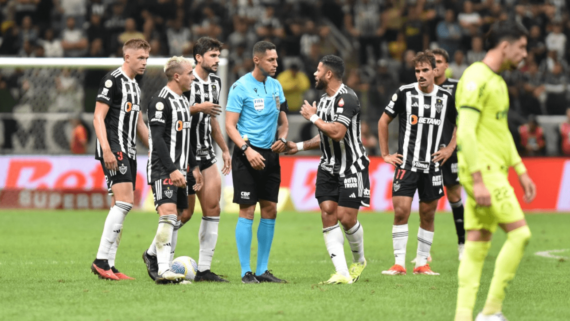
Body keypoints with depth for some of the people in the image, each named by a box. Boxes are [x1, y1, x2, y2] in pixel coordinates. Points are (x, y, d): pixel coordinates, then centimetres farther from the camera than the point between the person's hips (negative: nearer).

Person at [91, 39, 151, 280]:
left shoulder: (134, 86, 19)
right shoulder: (112, 80, -8)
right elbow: (98, 117, -14)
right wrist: (106, 150, -23)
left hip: (128, 152, 9)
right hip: (114, 150, -9)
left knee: (120, 206, 6)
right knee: (125, 201, -19)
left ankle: (108, 266, 7)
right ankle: (101, 260, -17)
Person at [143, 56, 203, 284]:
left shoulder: (183, 101, 17)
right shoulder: (161, 101, -14)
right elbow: (157, 139, -19)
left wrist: (193, 166, 22)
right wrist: (173, 170, -24)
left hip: (178, 169, 10)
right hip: (162, 169, -9)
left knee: (177, 218, 13)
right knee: (169, 214, -18)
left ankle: (153, 254, 33)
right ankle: (163, 271, -22)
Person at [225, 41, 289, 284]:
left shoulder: (276, 86, 11)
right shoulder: (240, 87, -8)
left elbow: (283, 120, 21)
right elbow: (230, 125, -11)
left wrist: (283, 138, 0)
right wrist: (247, 150, -23)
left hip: (270, 154, 7)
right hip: (247, 154, -6)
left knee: (270, 210, 6)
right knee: (247, 210, -7)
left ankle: (262, 270, 14)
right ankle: (246, 271, -3)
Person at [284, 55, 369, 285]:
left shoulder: (346, 98, -17)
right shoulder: (324, 100, 13)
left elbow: (337, 133, -27)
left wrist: (313, 117, -15)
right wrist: (300, 146, 16)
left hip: (352, 167, -8)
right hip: (329, 167, 8)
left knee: (347, 217, -8)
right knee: (328, 214, -5)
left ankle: (359, 260, 21)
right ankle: (342, 273, -7)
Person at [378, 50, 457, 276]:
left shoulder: (446, 97, 4)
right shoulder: (405, 93, -2)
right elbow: (383, 121, 8)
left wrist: (449, 150, 9)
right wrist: (385, 154, 5)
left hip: (432, 165, 2)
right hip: (406, 163, -2)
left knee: (428, 215, 6)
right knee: (401, 211, -11)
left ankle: (422, 263, 15)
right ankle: (399, 263, -8)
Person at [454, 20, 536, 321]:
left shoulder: (497, 81, 19)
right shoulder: (476, 79, -13)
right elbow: (466, 132, -19)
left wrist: (521, 171, 23)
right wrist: (478, 181, -23)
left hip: (494, 172, 10)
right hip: (483, 172, -10)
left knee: (477, 245, 5)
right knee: (519, 233, -12)